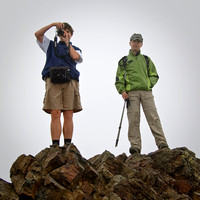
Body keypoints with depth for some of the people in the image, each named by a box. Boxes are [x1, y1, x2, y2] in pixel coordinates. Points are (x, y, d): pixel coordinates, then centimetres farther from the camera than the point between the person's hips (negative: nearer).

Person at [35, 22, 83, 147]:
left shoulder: (75, 49, 25)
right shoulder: (51, 45, 26)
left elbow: (76, 57, 0)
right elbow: (38, 34, 11)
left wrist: (67, 42, 12)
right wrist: (53, 24, 7)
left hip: (70, 82, 1)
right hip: (53, 81, 0)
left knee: (68, 115, -6)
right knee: (55, 114, -11)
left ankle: (68, 145, -7)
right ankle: (55, 145, -14)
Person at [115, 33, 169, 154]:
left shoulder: (146, 60, 23)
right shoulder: (124, 61, 18)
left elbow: (154, 75, 23)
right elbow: (119, 78, 12)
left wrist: (150, 84, 1)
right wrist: (122, 91, -5)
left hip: (146, 92, 1)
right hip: (131, 93, -1)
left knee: (153, 117, -10)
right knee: (133, 120, -9)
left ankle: (162, 143, -14)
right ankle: (135, 145, -10)